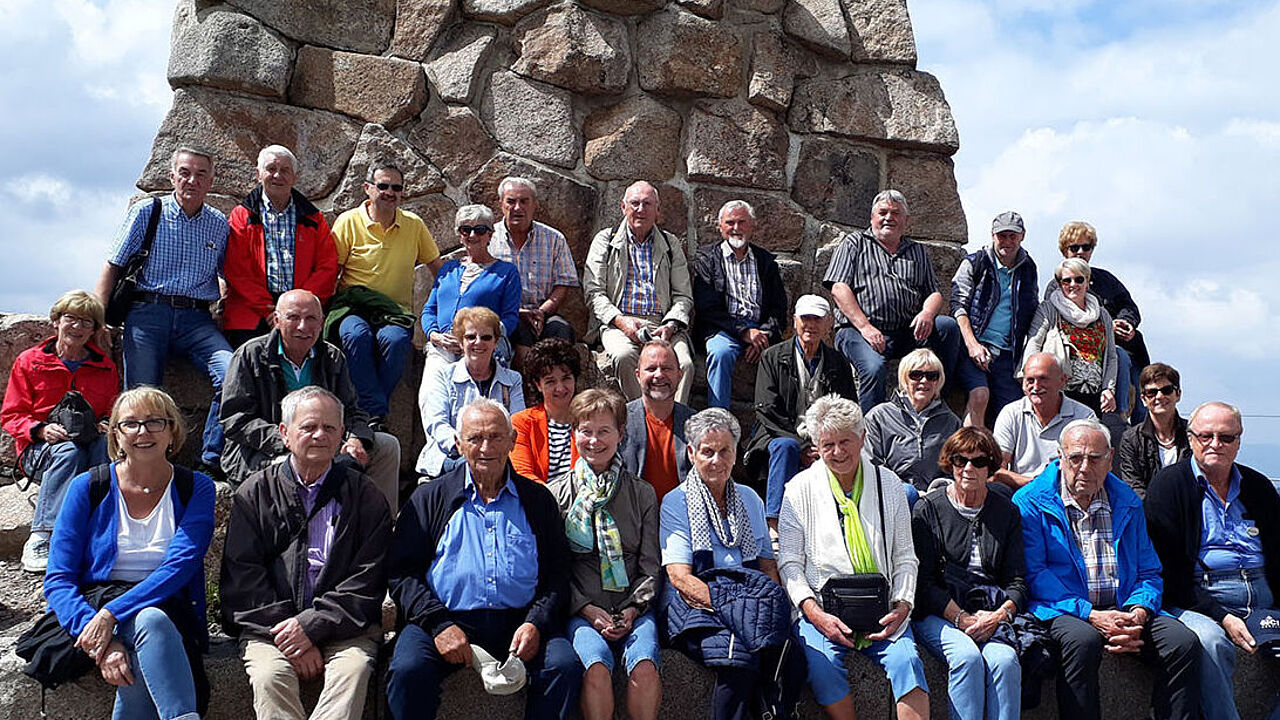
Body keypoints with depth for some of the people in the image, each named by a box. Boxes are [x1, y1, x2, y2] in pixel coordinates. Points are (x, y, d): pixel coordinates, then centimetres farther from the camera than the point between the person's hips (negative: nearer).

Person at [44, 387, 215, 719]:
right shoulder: (88, 487, 5)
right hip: (93, 606, 0)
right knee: (151, 621, -36)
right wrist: (102, 642, -21)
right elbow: (58, 580, -2)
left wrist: (113, 614, -25)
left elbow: (180, 566, -10)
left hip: (169, 609, 1)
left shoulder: (196, 488, 4)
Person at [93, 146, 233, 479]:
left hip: (196, 318, 1)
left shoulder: (219, 225, 14)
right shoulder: (146, 213, 8)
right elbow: (113, 266, 7)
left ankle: (210, 464, -16)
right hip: (148, 312, -1)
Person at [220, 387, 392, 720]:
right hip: (269, 626, 1)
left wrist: (312, 625, -11)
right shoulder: (255, 493, 11)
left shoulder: (364, 495, 9)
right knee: (270, 675, -30)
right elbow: (242, 575, 4)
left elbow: (369, 579, 2)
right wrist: (291, 636, -9)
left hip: (344, 626, 0)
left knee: (354, 670, -31)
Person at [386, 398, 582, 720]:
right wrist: (438, 624, -10)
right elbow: (401, 572, 6)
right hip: (445, 619, -1)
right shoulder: (429, 498, 13)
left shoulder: (537, 500, 16)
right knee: (408, 670, -30)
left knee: (565, 666, -26)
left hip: (519, 620, 1)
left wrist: (536, 623, -6)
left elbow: (559, 573, 13)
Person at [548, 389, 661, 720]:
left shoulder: (643, 494, 14)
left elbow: (650, 566, 11)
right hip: (581, 609, -1)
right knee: (596, 668, -31)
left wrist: (632, 610, -5)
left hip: (633, 608, 1)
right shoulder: (556, 493, 10)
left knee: (644, 668, -28)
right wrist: (588, 609, -8)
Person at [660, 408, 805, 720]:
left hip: (753, 602, 4)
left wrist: (775, 608, -4)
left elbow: (768, 566, 17)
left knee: (792, 660, -27)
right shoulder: (676, 503, 5)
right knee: (740, 661, -33)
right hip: (695, 608, -4)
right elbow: (679, 577, -5)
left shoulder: (750, 500, 20)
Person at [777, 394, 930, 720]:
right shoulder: (800, 490, 5)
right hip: (822, 608, -1)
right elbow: (790, 562, 3)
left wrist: (902, 606, -4)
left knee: (905, 659, -27)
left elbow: (905, 557, 14)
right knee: (822, 664, -30)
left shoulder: (889, 485, 11)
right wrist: (816, 614, -12)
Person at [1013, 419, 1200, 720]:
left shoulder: (1127, 503, 16)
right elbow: (1033, 574, -7)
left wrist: (1138, 613, -8)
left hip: (1124, 611, 5)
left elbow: (1148, 571, 15)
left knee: (1183, 642, -20)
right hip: (1062, 611, -4)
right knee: (1083, 640, -36)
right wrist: (1090, 615, -18)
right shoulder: (1029, 503, 1)